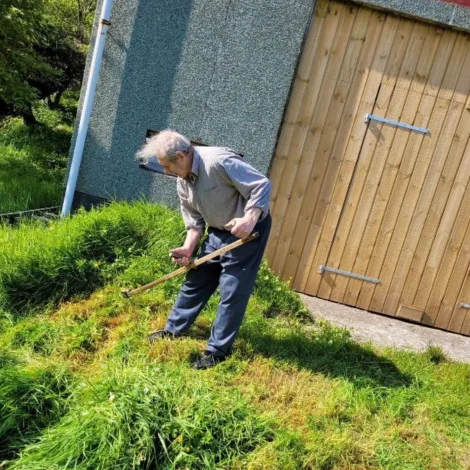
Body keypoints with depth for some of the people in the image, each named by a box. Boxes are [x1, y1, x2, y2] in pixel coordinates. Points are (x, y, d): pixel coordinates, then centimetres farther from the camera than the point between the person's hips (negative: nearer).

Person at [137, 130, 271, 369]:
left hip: (248, 229, -8)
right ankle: (173, 330, 30)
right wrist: (188, 248, -5)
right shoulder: (182, 181, 0)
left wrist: (249, 219, -38)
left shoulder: (219, 161, -27)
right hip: (218, 231, 8)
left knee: (232, 291, -3)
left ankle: (218, 350, 10)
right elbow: (194, 220, 8)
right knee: (195, 280, 14)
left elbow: (262, 185, -27)